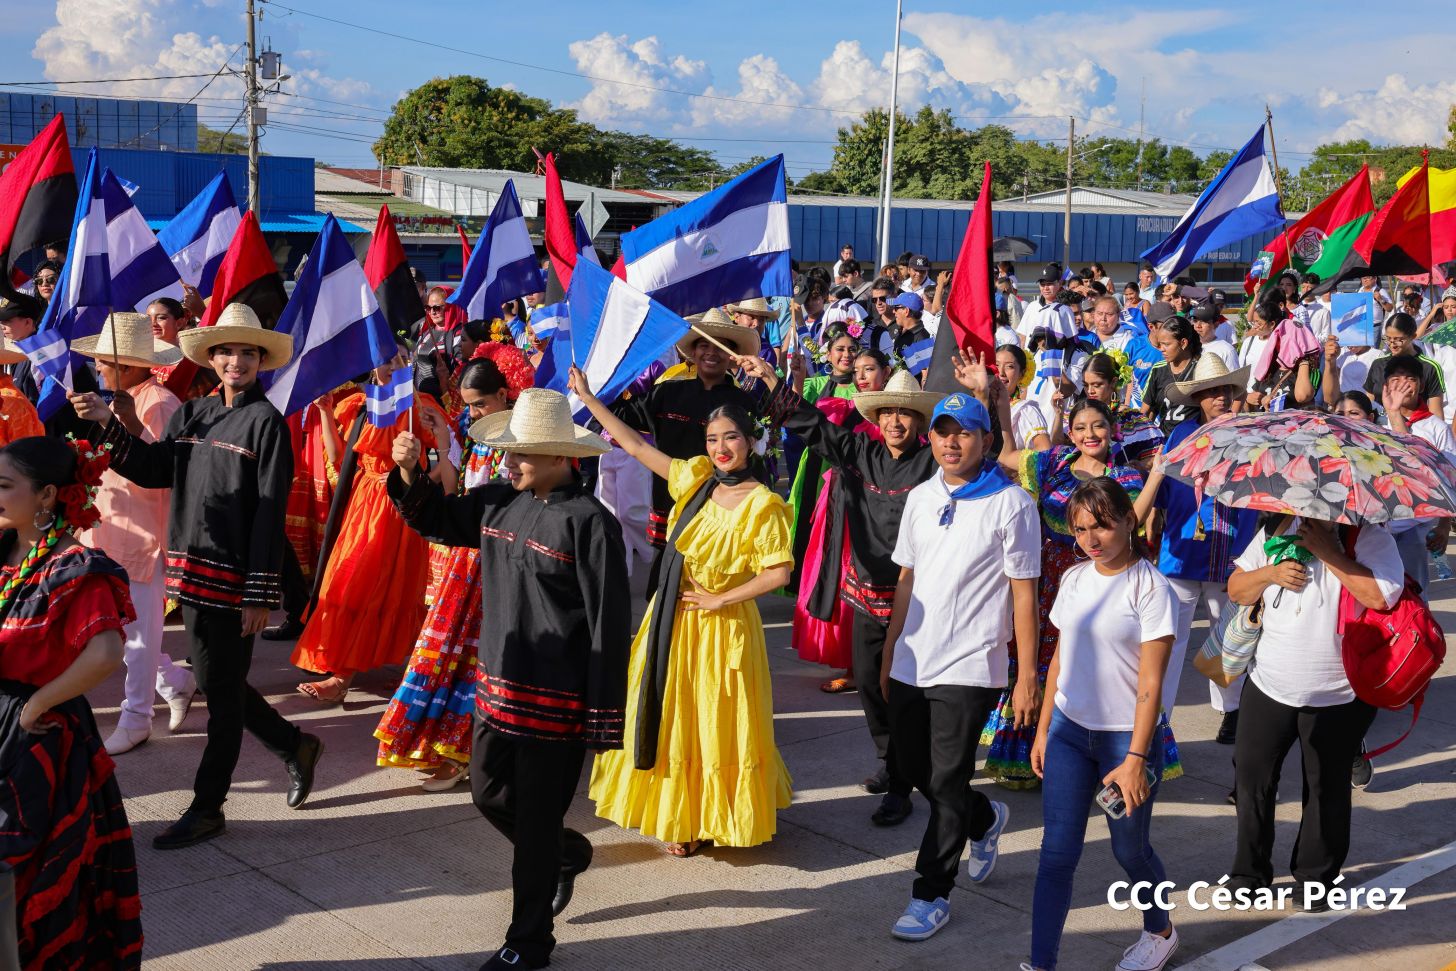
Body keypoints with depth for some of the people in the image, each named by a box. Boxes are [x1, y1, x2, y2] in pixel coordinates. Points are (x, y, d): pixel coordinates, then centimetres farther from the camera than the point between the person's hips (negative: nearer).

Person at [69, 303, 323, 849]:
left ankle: (207, 808, 16)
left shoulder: (266, 422, -8)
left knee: (223, 690, 4)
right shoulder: (191, 414, 11)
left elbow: (270, 513, -12)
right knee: (216, 683, 15)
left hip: (235, 578, -7)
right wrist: (108, 424, -7)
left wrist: (260, 595, -15)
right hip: (193, 570, 7)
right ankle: (295, 746, 34)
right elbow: (155, 471, 5)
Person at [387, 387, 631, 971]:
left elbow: (609, 625, -16)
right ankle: (567, 854, 46)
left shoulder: (588, 522, -18)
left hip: (557, 698, -7)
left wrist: (604, 717, -15)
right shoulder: (499, 502, 2)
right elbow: (438, 521, 19)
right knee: (489, 794, 19)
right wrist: (410, 474, 0)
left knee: (536, 824, 6)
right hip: (497, 683, 7)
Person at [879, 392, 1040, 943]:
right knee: (910, 765, 15)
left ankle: (932, 895, 13)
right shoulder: (921, 498, 9)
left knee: (947, 782, -2)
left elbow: (1024, 594, -8)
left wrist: (1027, 678, -9)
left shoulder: (1010, 503, -8)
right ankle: (985, 820, 42)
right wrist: (889, 653, 14)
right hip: (913, 662, 6)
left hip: (969, 667, -6)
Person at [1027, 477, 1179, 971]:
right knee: (1056, 852, 1)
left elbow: (1150, 683, -15)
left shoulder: (1149, 586, -14)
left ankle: (1160, 931, 41)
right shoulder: (1074, 579, 3)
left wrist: (1135, 759, -19)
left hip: (1125, 735, -4)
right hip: (1069, 729, 4)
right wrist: (1043, 730, 12)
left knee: (1129, 850, 13)